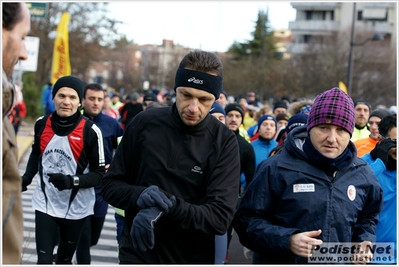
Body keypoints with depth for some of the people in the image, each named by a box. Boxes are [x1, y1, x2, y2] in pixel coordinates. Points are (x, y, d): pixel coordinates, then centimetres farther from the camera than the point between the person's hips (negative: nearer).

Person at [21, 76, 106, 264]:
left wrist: (73, 181, -26)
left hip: (76, 208, -2)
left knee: (64, 259, 16)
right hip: (45, 204, 2)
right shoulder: (41, 124, -3)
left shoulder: (90, 131, -15)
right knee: (43, 260, -3)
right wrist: (27, 177, 2)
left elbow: (99, 174, -11)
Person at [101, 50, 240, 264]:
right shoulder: (144, 123, -6)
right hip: (137, 254, 1)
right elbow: (110, 185, 0)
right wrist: (139, 196, -20)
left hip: (193, 259, 0)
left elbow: (221, 217, -17)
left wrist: (168, 206, -31)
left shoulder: (224, 142, -11)